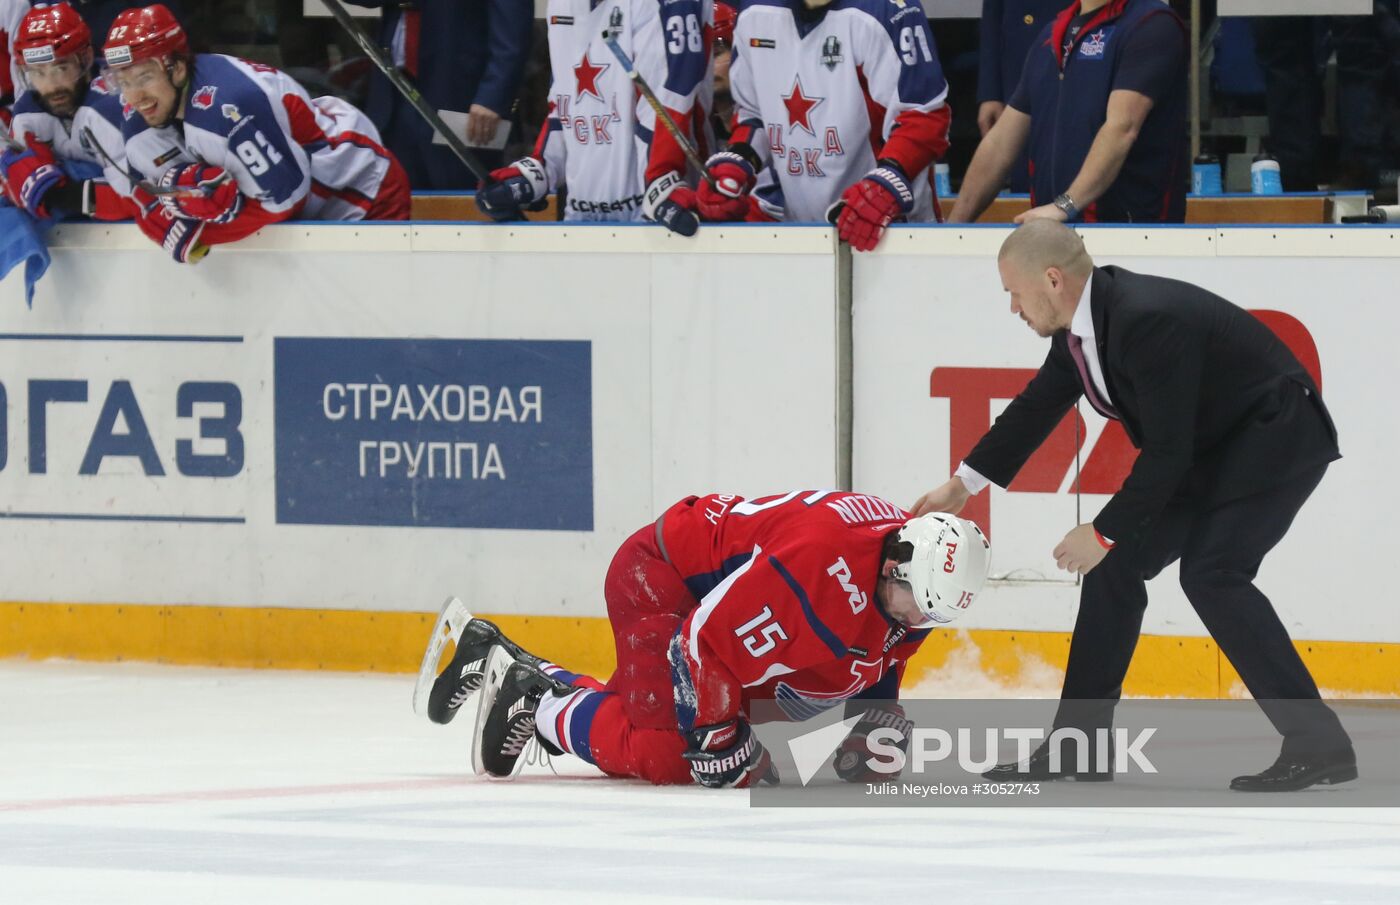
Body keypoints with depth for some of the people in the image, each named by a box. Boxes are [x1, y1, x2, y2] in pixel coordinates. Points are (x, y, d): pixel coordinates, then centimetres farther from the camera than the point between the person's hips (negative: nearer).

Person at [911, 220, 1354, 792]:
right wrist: (964, 484, 21)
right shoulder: (1081, 321, -1)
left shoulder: (1147, 320, -30)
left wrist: (1106, 532, -21)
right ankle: (1077, 741, 16)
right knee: (1117, 565, 7)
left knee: (1211, 571, -24)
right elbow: (1039, 405, 16)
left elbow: (1168, 450, -28)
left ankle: (1318, 743, -22)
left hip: (1278, 438, -10)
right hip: (1208, 448, 10)